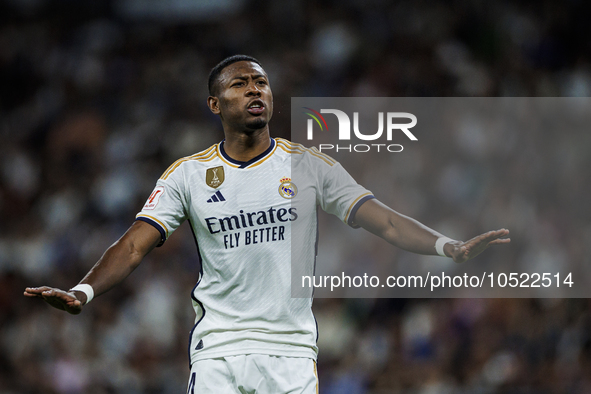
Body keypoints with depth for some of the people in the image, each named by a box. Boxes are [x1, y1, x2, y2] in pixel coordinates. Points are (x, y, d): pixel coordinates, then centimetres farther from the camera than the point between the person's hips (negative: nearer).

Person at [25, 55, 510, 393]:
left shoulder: (309, 165, 5)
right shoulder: (188, 174, 5)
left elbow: (384, 221, -1)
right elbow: (134, 245, -1)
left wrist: (450, 247, -16)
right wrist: (84, 292, -19)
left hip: (292, 349, 0)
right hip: (217, 349, 0)